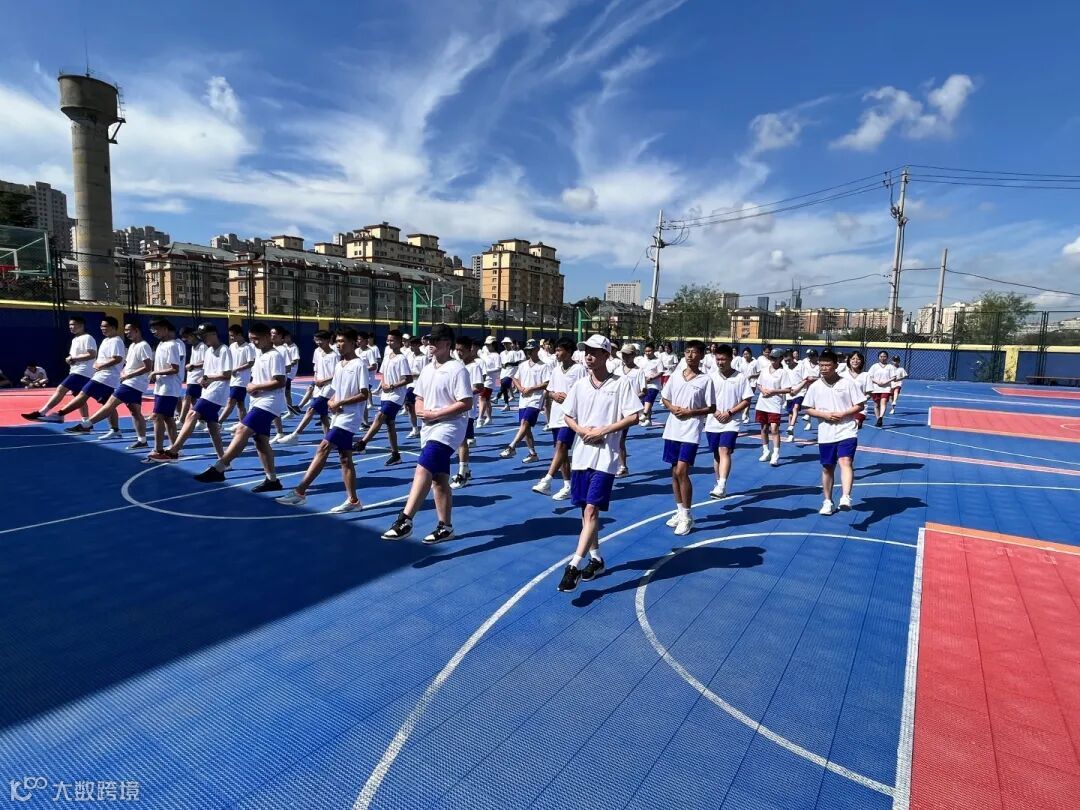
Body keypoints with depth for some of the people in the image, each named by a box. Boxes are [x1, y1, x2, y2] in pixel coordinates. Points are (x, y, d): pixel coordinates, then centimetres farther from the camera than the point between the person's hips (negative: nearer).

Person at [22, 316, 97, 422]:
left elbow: (92, 354, -23)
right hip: (77, 372, 11)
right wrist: (69, 359, 2)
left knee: (61, 389, -15)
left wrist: (74, 358, -16)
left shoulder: (87, 338, -10)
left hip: (82, 372, -11)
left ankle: (41, 413, -15)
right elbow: (73, 355, 26)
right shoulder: (75, 339, 21)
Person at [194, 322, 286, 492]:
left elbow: (280, 382, -20)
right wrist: (251, 386, 2)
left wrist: (256, 387, -13)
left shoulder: (274, 356, -12)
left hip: (268, 403, -10)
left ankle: (218, 468, -16)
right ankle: (272, 480, 10)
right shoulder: (259, 355, 17)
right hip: (259, 402, 10)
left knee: (242, 431, -17)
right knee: (261, 440, 7)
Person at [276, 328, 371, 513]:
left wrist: (340, 403, -17)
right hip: (339, 417, 9)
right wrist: (331, 402, -2)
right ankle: (353, 500, 13)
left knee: (323, 448, -15)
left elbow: (364, 395, -15)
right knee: (345, 458, 8)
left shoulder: (360, 364, -9)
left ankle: (300, 492, -12)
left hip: (349, 418, -9)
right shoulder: (338, 365, 16)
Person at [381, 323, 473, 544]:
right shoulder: (427, 369, 13)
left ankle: (404, 521, -21)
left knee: (422, 470, -22)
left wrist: (435, 414, -17)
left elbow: (466, 403, -17)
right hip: (430, 429, 8)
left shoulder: (457, 370, -11)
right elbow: (419, 398, 20)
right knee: (439, 480, 11)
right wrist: (421, 411, -4)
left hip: (448, 429, -8)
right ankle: (445, 527, 20)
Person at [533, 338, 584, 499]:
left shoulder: (579, 369, -7)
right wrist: (554, 395, -3)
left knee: (561, 445, -18)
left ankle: (546, 481, -22)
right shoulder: (556, 370, 14)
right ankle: (567, 486, 17)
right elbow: (548, 391, 19)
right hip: (556, 415, 7)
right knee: (561, 450, 9)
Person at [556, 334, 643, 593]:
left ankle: (574, 566, -8)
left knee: (591, 510, -10)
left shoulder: (620, 384, -6)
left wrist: (603, 431, -14)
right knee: (586, 510, 12)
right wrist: (582, 430, -7)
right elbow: (567, 416, 13)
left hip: (605, 457, -5)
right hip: (581, 455, 5)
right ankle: (595, 559, 28)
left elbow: (633, 417, -8)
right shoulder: (580, 385, 7)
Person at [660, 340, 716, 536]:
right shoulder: (676, 376, 7)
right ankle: (680, 511, 25)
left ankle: (687, 517, 2)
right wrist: (672, 408, -6)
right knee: (675, 472, 11)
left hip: (691, 432, -5)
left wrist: (690, 412, -15)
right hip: (672, 430, 5)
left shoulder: (705, 380, -5)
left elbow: (711, 408, -4)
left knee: (682, 471, -11)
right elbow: (665, 398, 15)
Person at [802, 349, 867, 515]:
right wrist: (824, 415, -11)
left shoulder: (848, 383, -3)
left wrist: (843, 414, -16)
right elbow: (808, 409, 6)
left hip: (847, 432, -3)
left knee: (846, 462, -21)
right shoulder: (815, 386, 3)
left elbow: (859, 406, 0)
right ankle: (827, 502, 24)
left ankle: (845, 498, -28)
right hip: (825, 434, 3)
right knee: (827, 468, 11)